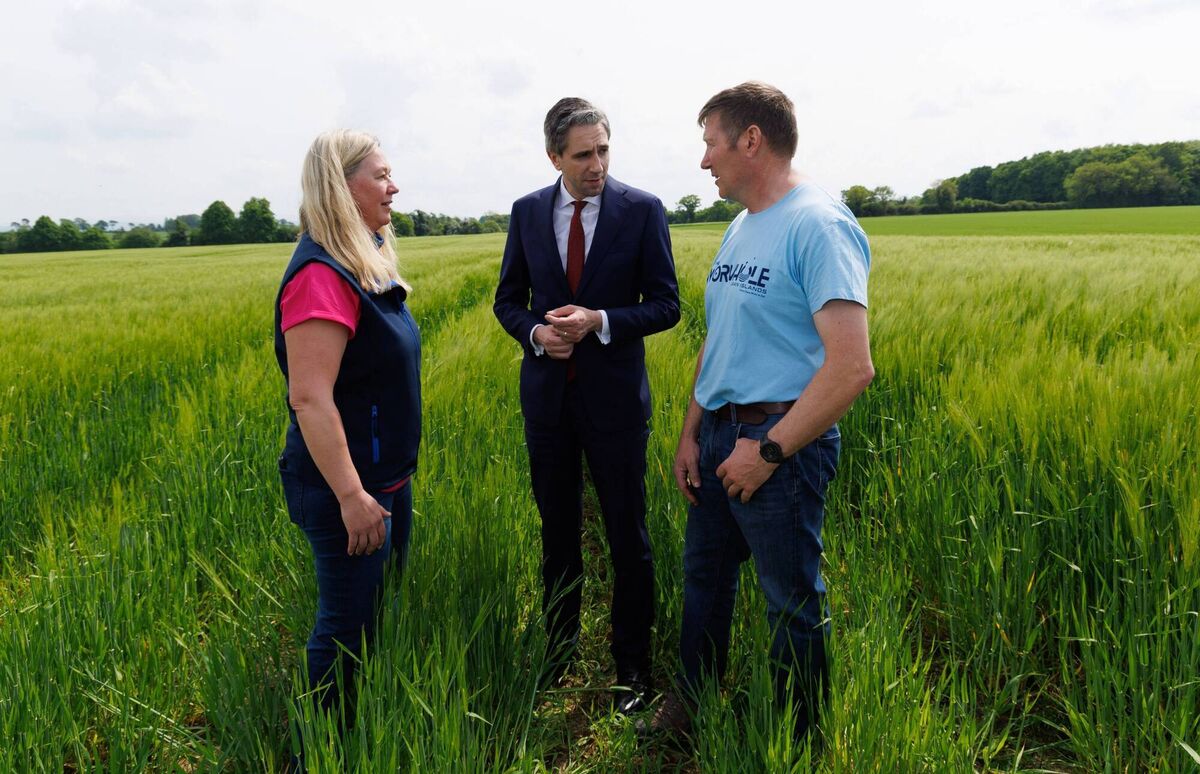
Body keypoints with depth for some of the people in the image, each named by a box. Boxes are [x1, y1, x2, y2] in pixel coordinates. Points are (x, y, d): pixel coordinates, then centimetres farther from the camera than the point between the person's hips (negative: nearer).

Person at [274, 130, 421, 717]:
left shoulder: (366, 264, 9)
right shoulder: (321, 277, -22)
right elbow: (310, 398, -27)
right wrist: (351, 497, -26)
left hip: (387, 475, 10)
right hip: (346, 487, -10)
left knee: (385, 605, 21)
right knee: (347, 624, 5)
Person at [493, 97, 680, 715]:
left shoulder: (643, 210, -5)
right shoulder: (527, 212, 4)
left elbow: (665, 305, -5)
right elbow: (508, 299, 10)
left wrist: (600, 322, -20)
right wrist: (535, 332, -11)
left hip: (614, 395, -3)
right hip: (546, 393, 3)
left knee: (627, 536, 7)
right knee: (557, 534, 16)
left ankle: (633, 664, 24)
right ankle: (558, 656, 33)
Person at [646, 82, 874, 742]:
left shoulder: (818, 225, -16)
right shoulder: (740, 228, 13)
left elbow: (851, 366, -24)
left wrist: (769, 450, -20)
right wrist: (690, 433, 10)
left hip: (779, 440, -8)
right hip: (719, 432, 9)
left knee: (792, 602, 9)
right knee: (704, 574, 20)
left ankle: (799, 742, 31)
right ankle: (691, 704, 41)